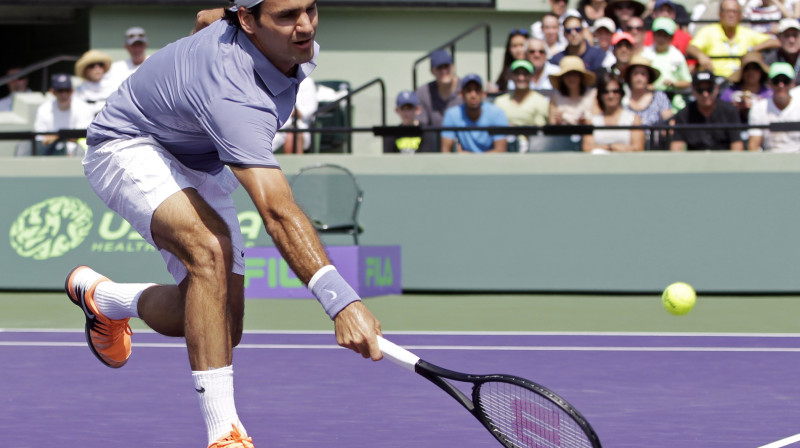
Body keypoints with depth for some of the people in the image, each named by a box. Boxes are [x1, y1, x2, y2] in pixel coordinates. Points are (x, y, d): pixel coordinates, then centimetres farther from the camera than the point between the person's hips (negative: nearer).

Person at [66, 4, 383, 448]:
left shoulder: (299, 49, -17)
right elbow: (278, 211, -54)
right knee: (211, 248, -37)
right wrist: (341, 299, -63)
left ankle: (102, 297, 34)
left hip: (200, 166, 8)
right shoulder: (234, 94, -43)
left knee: (212, 322, 3)